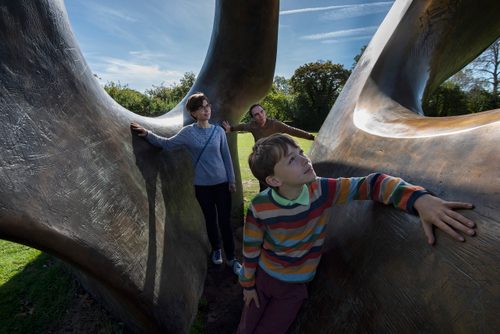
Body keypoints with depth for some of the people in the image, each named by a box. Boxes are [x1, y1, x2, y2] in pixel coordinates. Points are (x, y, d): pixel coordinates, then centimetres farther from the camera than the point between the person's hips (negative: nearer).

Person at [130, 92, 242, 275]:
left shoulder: (218, 131, -2)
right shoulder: (188, 132, -4)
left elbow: (226, 157, 2)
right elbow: (167, 143, 1)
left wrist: (232, 180, 3)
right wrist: (147, 134, -11)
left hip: (221, 183, 0)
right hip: (202, 185, 0)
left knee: (225, 221, 4)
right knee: (210, 219, 15)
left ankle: (231, 258, 20)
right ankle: (216, 249, 40)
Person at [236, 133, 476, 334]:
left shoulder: (322, 190, -28)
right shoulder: (259, 207, -28)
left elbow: (372, 184, -29)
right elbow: (251, 247, -12)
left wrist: (420, 199, -48)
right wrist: (247, 283, 2)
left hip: (295, 286, 0)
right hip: (263, 277, 0)